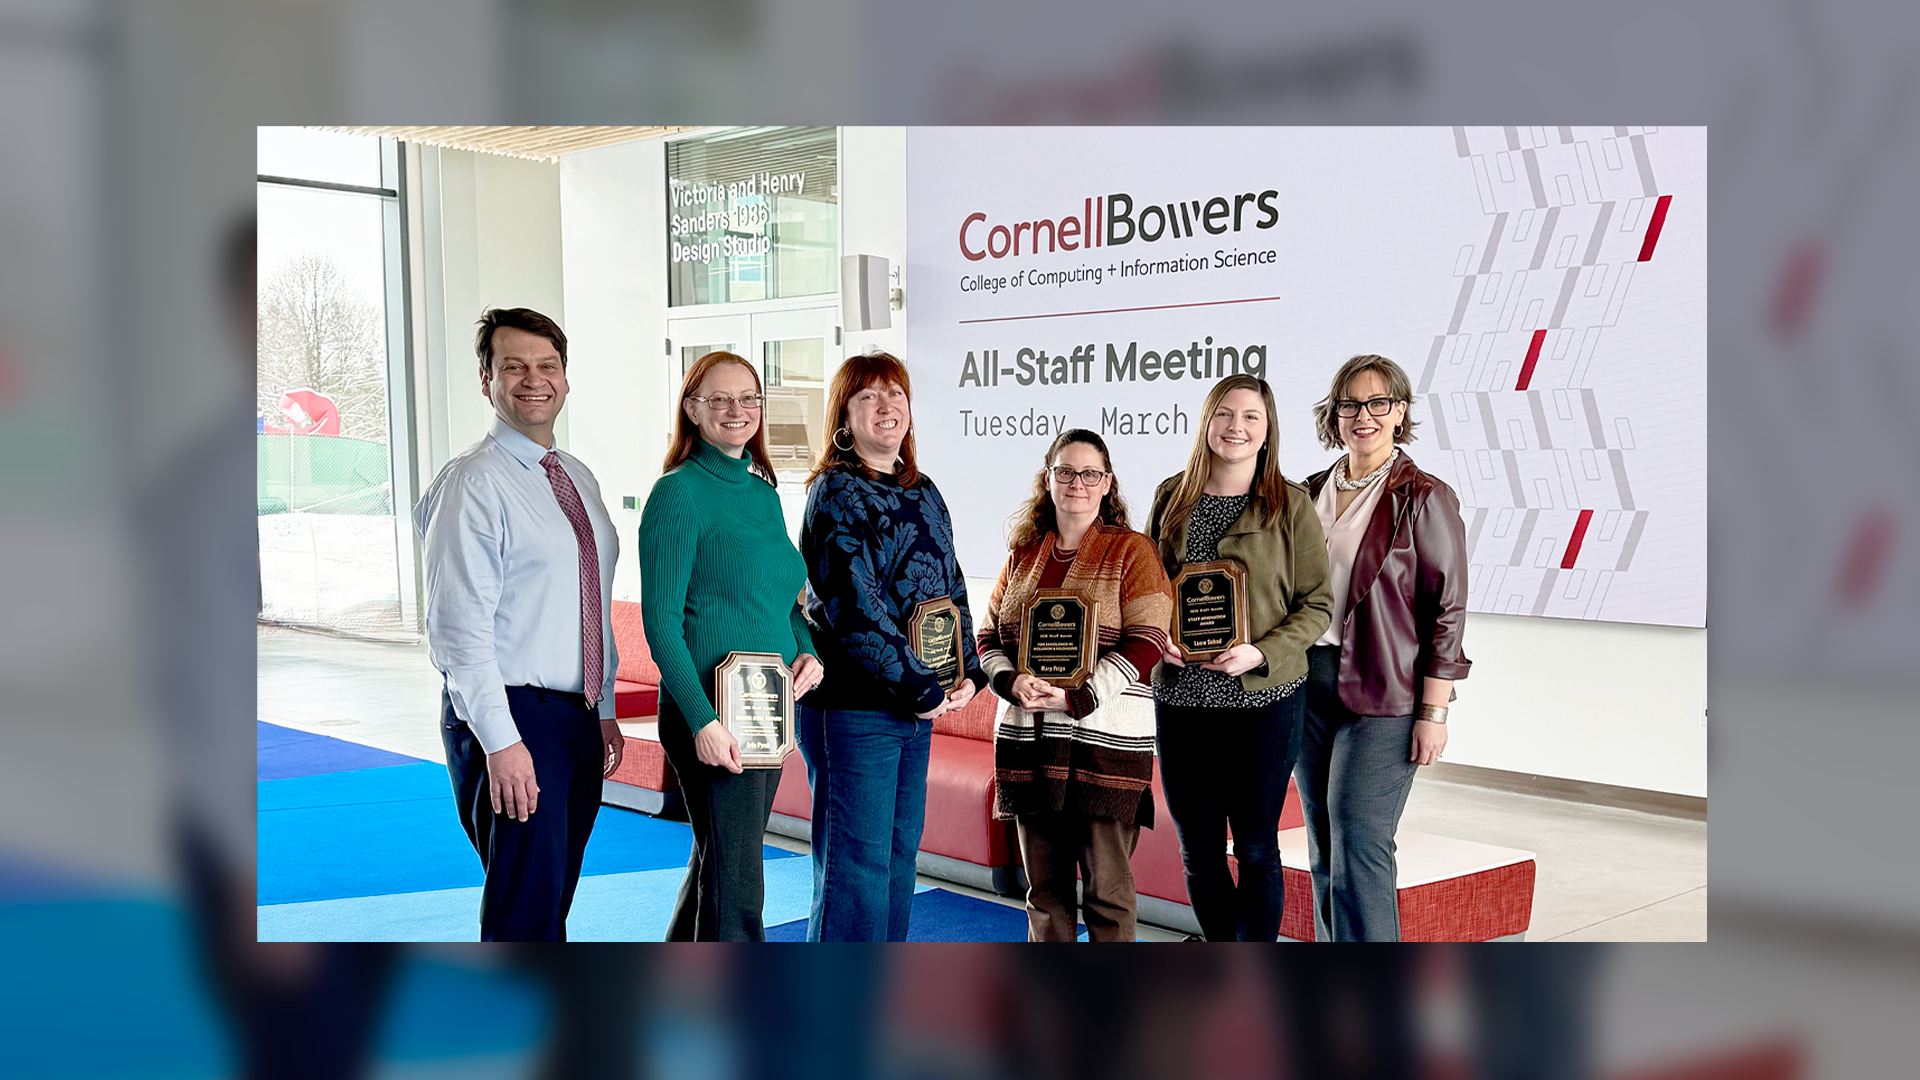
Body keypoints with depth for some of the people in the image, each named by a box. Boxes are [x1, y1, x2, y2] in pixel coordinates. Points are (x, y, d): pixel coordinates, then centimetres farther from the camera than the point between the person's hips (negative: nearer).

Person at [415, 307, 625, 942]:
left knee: (555, 900, 15)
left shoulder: (577, 478, 14)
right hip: (510, 721, -8)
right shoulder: (472, 483, -12)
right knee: (524, 914, -6)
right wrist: (501, 741, -22)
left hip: (580, 719, 8)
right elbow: (460, 624, -18)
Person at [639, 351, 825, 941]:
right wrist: (703, 720, -21)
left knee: (717, 861, 19)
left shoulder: (763, 491, 13)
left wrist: (808, 651, 2)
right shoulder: (679, 494, -9)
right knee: (734, 884, -4)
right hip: (712, 719, -8)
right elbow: (661, 622, -14)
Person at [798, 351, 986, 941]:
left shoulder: (924, 493, 14)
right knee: (856, 862, -4)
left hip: (919, 705, 8)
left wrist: (968, 673, 3)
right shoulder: (835, 493, -9)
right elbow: (853, 608, -18)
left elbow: (952, 588, 18)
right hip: (852, 707, -8)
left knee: (899, 854, 14)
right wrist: (922, 688, -16)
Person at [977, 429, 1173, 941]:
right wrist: (1012, 682, -7)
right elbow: (989, 636, 14)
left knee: (1107, 888, 0)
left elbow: (1146, 644, -9)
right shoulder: (1023, 554, 14)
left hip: (1107, 740, -4)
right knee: (1044, 887, 11)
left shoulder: (1131, 551, 0)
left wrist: (1076, 697, -17)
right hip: (1028, 742, 5)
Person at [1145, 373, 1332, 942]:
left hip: (1263, 699, -3)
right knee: (1197, 848, 10)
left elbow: (1316, 603, -2)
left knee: (1255, 846, 3)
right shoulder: (1172, 497, 7)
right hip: (1180, 697, 3)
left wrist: (1262, 653, -16)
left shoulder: (1291, 505, -2)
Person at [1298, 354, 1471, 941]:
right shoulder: (1313, 492, 12)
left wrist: (1433, 712, -11)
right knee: (1323, 848, 10)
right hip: (1308, 681, 6)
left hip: (1382, 693, -6)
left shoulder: (1424, 498, -5)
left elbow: (1447, 612, -7)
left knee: (1358, 847, -11)